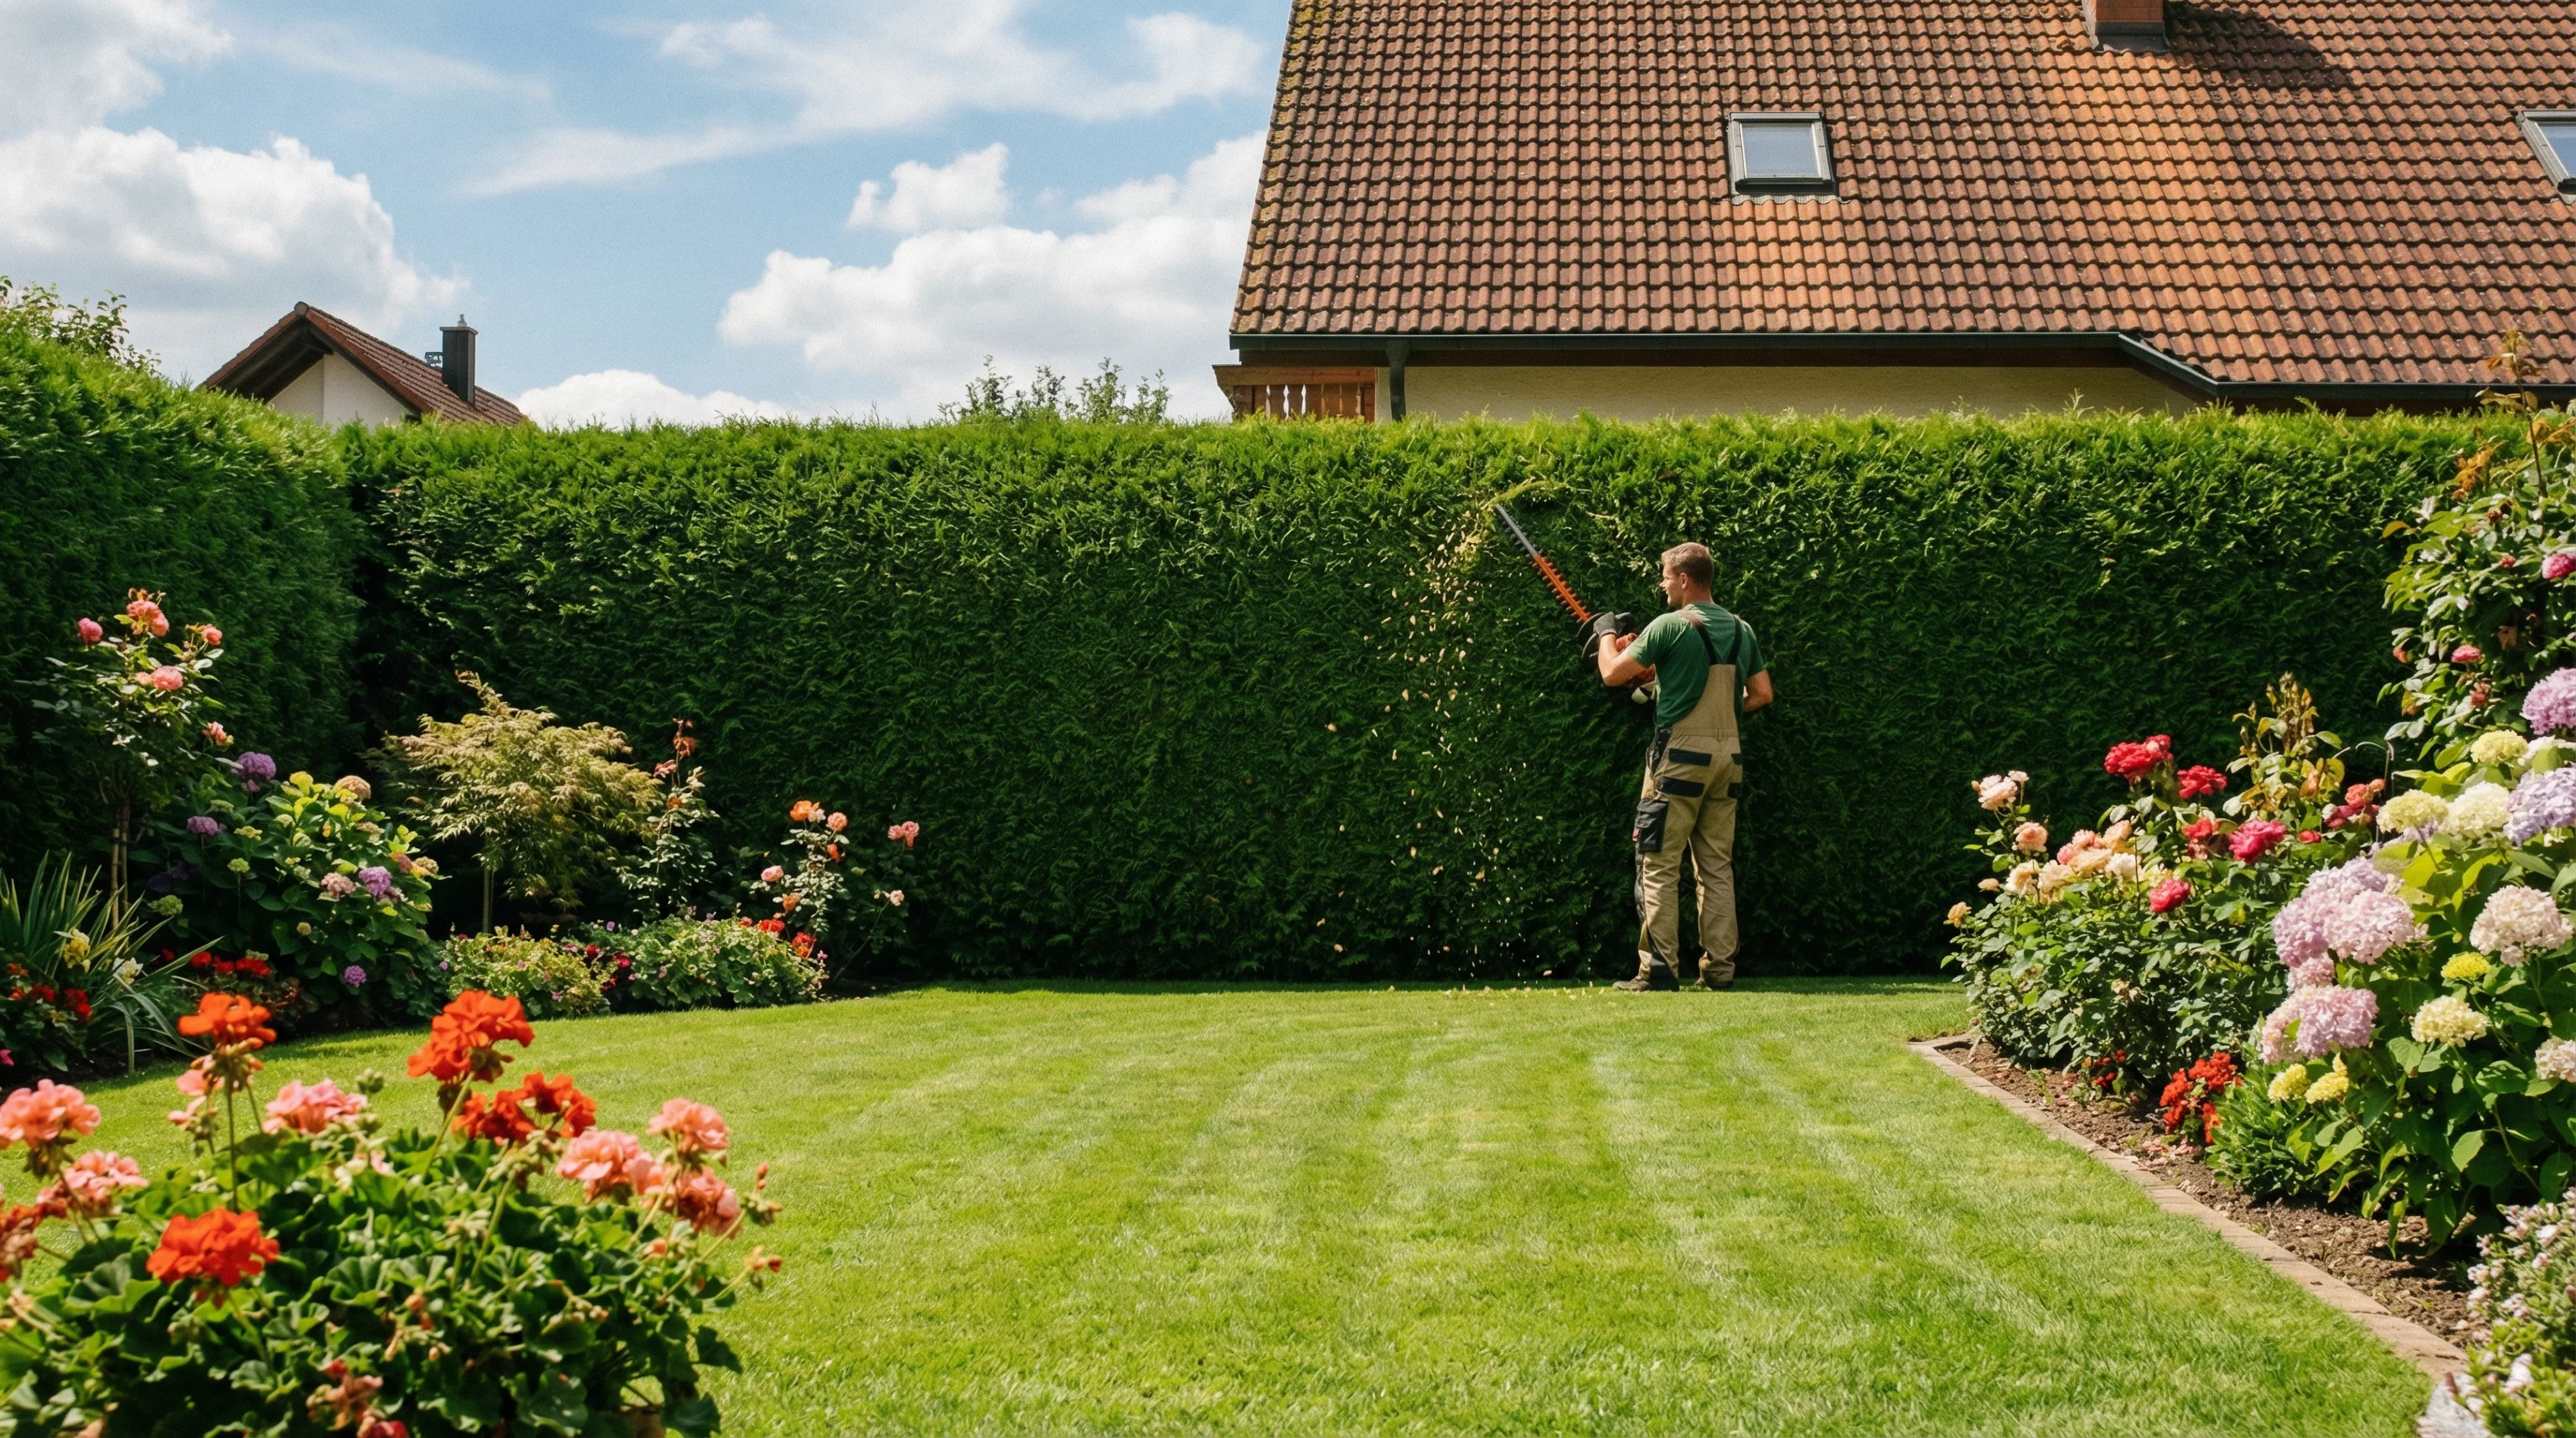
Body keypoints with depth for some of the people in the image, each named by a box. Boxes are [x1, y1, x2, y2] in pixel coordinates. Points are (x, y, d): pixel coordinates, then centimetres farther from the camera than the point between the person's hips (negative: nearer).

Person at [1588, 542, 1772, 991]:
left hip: (1680, 754, -6)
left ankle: (1659, 968, -6)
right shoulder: (1740, 630, 10)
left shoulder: (1671, 626, -9)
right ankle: (1720, 967, 8)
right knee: (1717, 865, 10)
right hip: (1728, 754, 6)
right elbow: (1762, 693, 13)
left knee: (1659, 865, -2)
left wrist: (1607, 634, 13)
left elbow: (1612, 674, -5)